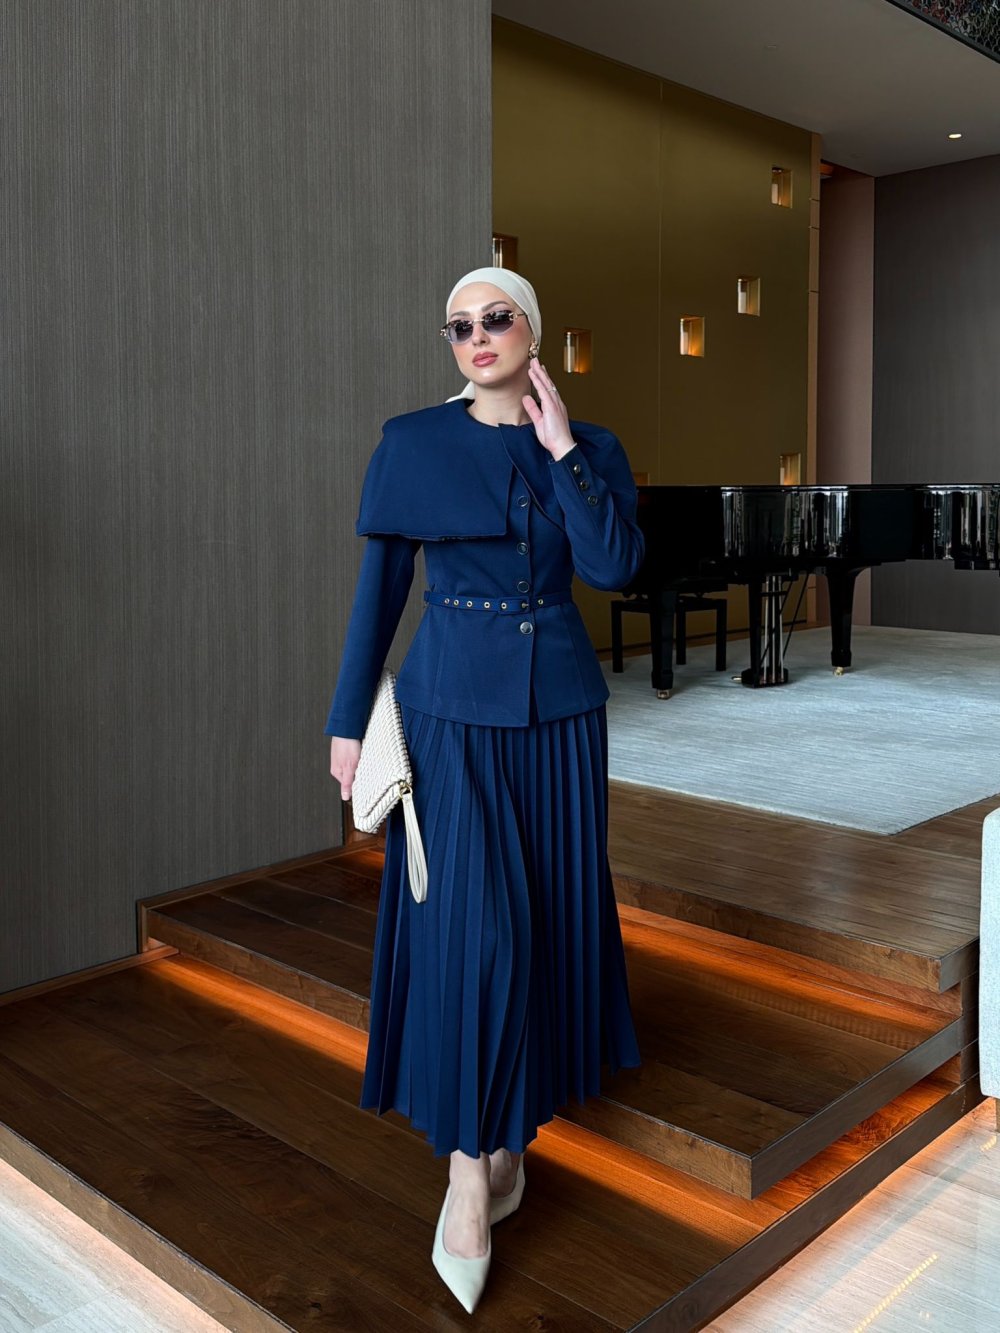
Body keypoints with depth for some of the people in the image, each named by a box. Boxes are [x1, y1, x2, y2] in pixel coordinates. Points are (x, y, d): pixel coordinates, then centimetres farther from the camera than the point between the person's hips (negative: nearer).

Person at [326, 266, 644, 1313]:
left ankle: (516, 1119, 29)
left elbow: (615, 566, -12)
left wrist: (561, 448, -12)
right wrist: (349, 720, 0)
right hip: (451, 706, -2)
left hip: (560, 706, 3)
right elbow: (378, 589, 0)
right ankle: (467, 1163, 6)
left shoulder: (591, 447, 4)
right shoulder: (412, 443, -1)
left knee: (548, 910, 9)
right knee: (470, 919, -9)